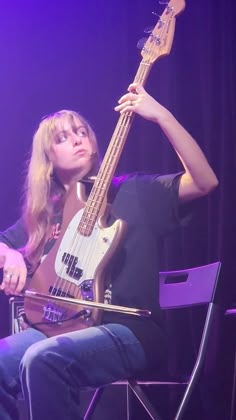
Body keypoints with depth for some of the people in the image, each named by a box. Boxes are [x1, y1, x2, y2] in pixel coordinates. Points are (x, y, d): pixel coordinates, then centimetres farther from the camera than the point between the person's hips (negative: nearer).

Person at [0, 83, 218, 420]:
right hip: (61, 326, 5)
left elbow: (205, 181, -8)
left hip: (129, 331, -5)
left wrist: (161, 115, -16)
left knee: (42, 360, -34)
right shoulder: (44, 212, 19)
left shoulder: (133, 193, 6)